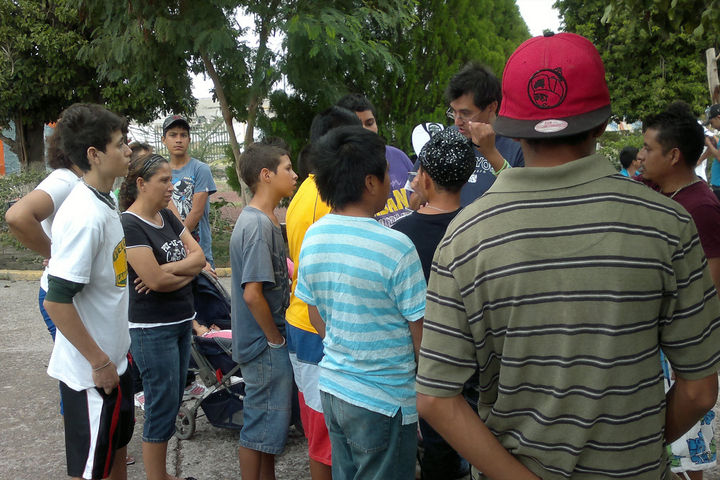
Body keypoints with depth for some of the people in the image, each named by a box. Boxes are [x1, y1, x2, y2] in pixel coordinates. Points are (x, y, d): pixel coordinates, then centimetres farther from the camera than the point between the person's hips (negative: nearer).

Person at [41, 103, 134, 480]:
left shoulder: (104, 202, 4)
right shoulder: (85, 216, -26)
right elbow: (57, 302, -27)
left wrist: (115, 352, 17)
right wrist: (99, 362, -20)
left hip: (114, 357, 9)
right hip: (91, 370, -9)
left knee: (117, 444, 24)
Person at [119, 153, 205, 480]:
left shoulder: (167, 217, 9)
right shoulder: (129, 225, -16)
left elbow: (199, 257, 1)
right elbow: (155, 279, -23)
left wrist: (166, 271, -15)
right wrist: (187, 271, -6)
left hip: (182, 321, 8)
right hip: (152, 329, -8)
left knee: (173, 402, 15)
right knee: (162, 407, 0)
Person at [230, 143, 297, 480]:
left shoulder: (264, 219, 10)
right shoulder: (258, 225, -21)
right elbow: (253, 293, -26)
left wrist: (277, 337, 12)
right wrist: (276, 339, -15)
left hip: (269, 342, 10)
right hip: (265, 347, -10)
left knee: (271, 423, 20)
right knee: (260, 427, 3)